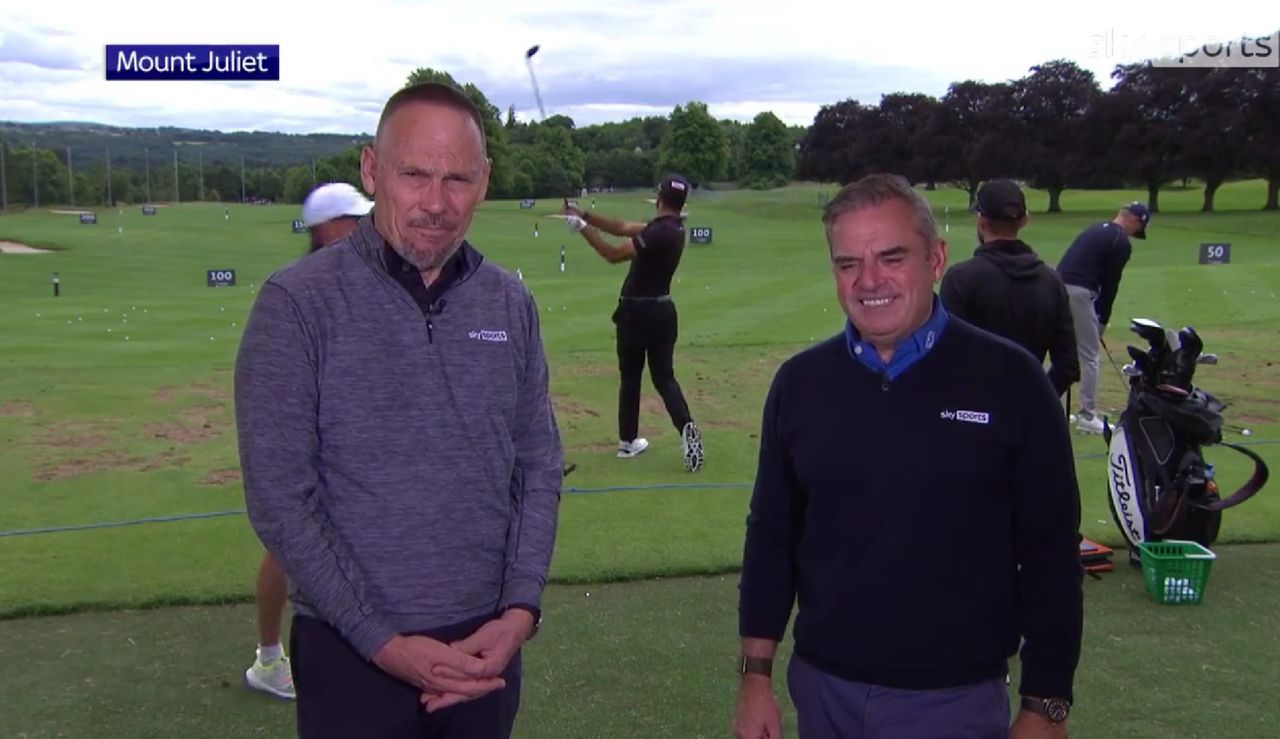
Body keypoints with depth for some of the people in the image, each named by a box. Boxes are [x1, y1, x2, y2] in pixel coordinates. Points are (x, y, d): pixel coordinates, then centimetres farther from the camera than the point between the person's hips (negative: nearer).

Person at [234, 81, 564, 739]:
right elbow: (279, 500, -13)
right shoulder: (297, 304, -12)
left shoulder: (511, 303, 1)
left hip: (484, 647, 4)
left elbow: (540, 467, 5)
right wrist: (383, 642, -13)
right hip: (352, 653, -3)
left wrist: (520, 610, -5)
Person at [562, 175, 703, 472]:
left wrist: (583, 228, -17)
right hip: (662, 311, 7)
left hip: (637, 312, -7)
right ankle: (686, 426, -17)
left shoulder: (660, 232, -20)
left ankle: (628, 441, 17)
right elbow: (623, 228, 8)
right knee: (664, 377, 6)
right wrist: (585, 214, 5)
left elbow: (614, 254, -23)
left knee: (630, 378, 9)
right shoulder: (671, 228, 7)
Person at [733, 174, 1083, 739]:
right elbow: (771, 537, 4)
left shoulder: (1008, 379, -10)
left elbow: (1051, 555, -6)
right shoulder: (800, 382, -2)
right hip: (822, 688, 3)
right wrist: (756, 674, 3)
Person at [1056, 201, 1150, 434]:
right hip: (1079, 293, -8)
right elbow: (1111, 284, -1)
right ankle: (1087, 417, 6)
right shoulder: (1122, 242, -1)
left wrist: (1097, 318, 22)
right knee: (1089, 357, 2)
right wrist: (1103, 320, 9)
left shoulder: (1095, 229, 24)